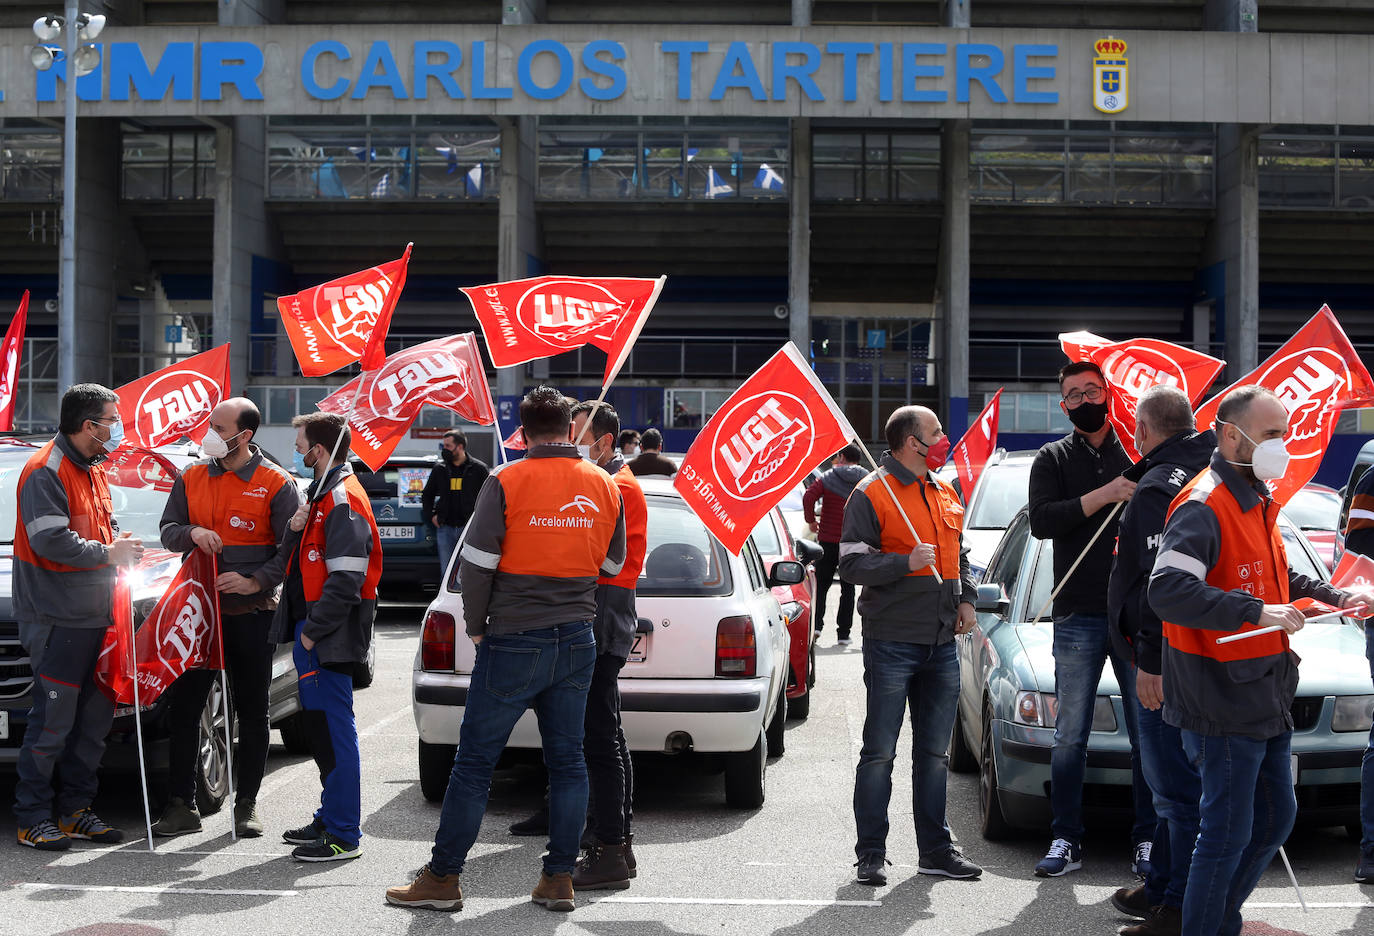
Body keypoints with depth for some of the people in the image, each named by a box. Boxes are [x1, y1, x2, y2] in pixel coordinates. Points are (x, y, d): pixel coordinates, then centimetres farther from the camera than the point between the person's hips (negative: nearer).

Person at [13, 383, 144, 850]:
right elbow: (49, 539, -21)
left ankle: (75, 810, 21)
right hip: (58, 618, -9)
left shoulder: (94, 471, 17)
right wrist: (107, 553, -15)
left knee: (95, 716, 11)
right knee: (53, 720, -6)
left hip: (94, 615, 9)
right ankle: (33, 818, 4)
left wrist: (119, 545, 8)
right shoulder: (46, 471, -12)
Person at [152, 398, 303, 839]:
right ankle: (181, 806, 10)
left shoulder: (277, 484, -4)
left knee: (252, 712, 5)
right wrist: (193, 532, -12)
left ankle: (246, 806, 15)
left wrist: (257, 581, -18)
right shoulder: (192, 478, 8)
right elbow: (167, 530, 10)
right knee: (183, 708, 2)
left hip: (251, 613, -3)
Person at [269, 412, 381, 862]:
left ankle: (343, 835, -2)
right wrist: (297, 529, 5)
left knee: (335, 729, -7)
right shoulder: (325, 492, 17)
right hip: (313, 630, 11)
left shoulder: (343, 500, -16)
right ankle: (330, 818, 27)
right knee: (319, 724, 16)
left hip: (328, 638, -11)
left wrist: (313, 632, -18)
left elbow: (346, 580, -22)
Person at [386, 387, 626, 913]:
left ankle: (443, 877, 6)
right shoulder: (604, 486, 4)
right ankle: (559, 878, 13)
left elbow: (475, 564, -9)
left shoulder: (507, 482, -9)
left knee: (475, 760, 2)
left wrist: (476, 627, 4)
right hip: (577, 642, 4)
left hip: (514, 642, -4)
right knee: (567, 760, 11)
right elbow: (612, 566, 13)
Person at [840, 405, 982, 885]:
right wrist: (906, 562, -22)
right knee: (880, 752, -1)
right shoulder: (871, 494, -7)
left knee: (934, 752, 12)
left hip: (941, 643, 7)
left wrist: (965, 598, 11)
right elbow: (851, 564, -11)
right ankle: (871, 853, 6)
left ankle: (936, 849, 20)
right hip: (891, 642, -7)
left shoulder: (945, 494, 15)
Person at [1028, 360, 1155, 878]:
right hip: (1077, 620, 0)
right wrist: (1104, 496, -15)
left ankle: (1148, 840, 10)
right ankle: (1066, 840, 11)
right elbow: (1042, 521, -7)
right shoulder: (1053, 459, 9)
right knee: (1069, 736, 4)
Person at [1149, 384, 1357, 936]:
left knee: (1276, 818, 19)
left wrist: (1333, 597, 15)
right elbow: (1167, 589, -33)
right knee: (1228, 834, -3)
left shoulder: (1257, 501, 14)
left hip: (1266, 698, 10)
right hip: (1223, 705, -10)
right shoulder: (1203, 506, -19)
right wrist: (1258, 613, -33)